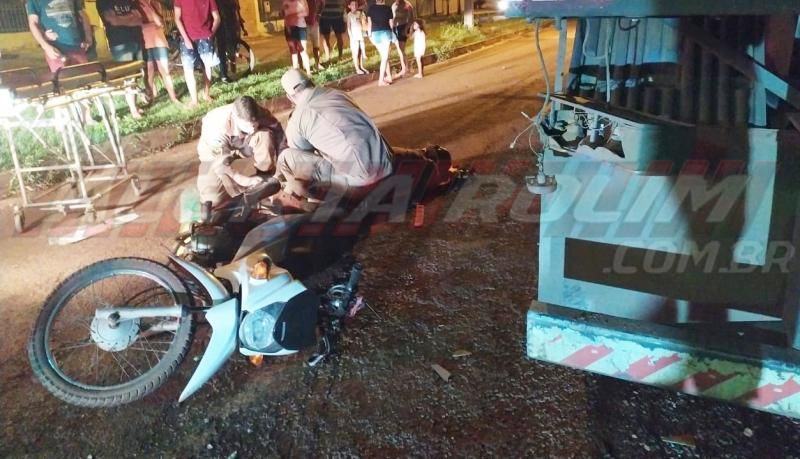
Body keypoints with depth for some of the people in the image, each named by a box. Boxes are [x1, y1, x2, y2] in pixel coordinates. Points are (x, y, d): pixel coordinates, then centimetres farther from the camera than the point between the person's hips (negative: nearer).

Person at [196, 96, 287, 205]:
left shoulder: (260, 114, -33)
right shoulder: (218, 128, -42)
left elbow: (278, 131, -20)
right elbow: (220, 164, -37)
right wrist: (245, 180, -37)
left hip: (241, 143, 4)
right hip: (216, 153, -3)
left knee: (265, 135, -29)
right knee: (212, 198, -25)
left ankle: (266, 178, -9)